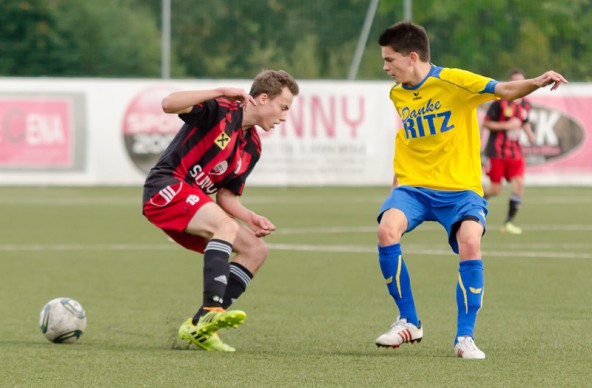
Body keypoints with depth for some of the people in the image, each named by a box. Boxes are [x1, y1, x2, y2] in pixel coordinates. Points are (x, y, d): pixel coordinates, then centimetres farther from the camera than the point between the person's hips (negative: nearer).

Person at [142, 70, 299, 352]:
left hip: (195, 202, 9)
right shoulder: (220, 111, -12)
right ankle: (211, 311, -41)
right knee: (225, 226, -32)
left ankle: (198, 327, -3)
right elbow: (169, 104, -27)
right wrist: (221, 93, -27)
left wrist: (250, 218, -3)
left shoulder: (252, 147, 13)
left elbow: (226, 194, 15)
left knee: (255, 249, 2)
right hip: (166, 187, -9)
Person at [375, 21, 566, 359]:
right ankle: (408, 322, -10)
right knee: (388, 227, -25)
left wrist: (536, 83, -39)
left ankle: (465, 337, -13)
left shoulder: (452, 81, -9)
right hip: (413, 187, 4)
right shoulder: (397, 94, 9)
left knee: (470, 242, -29)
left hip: (460, 188, -4)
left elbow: (503, 90, -20)